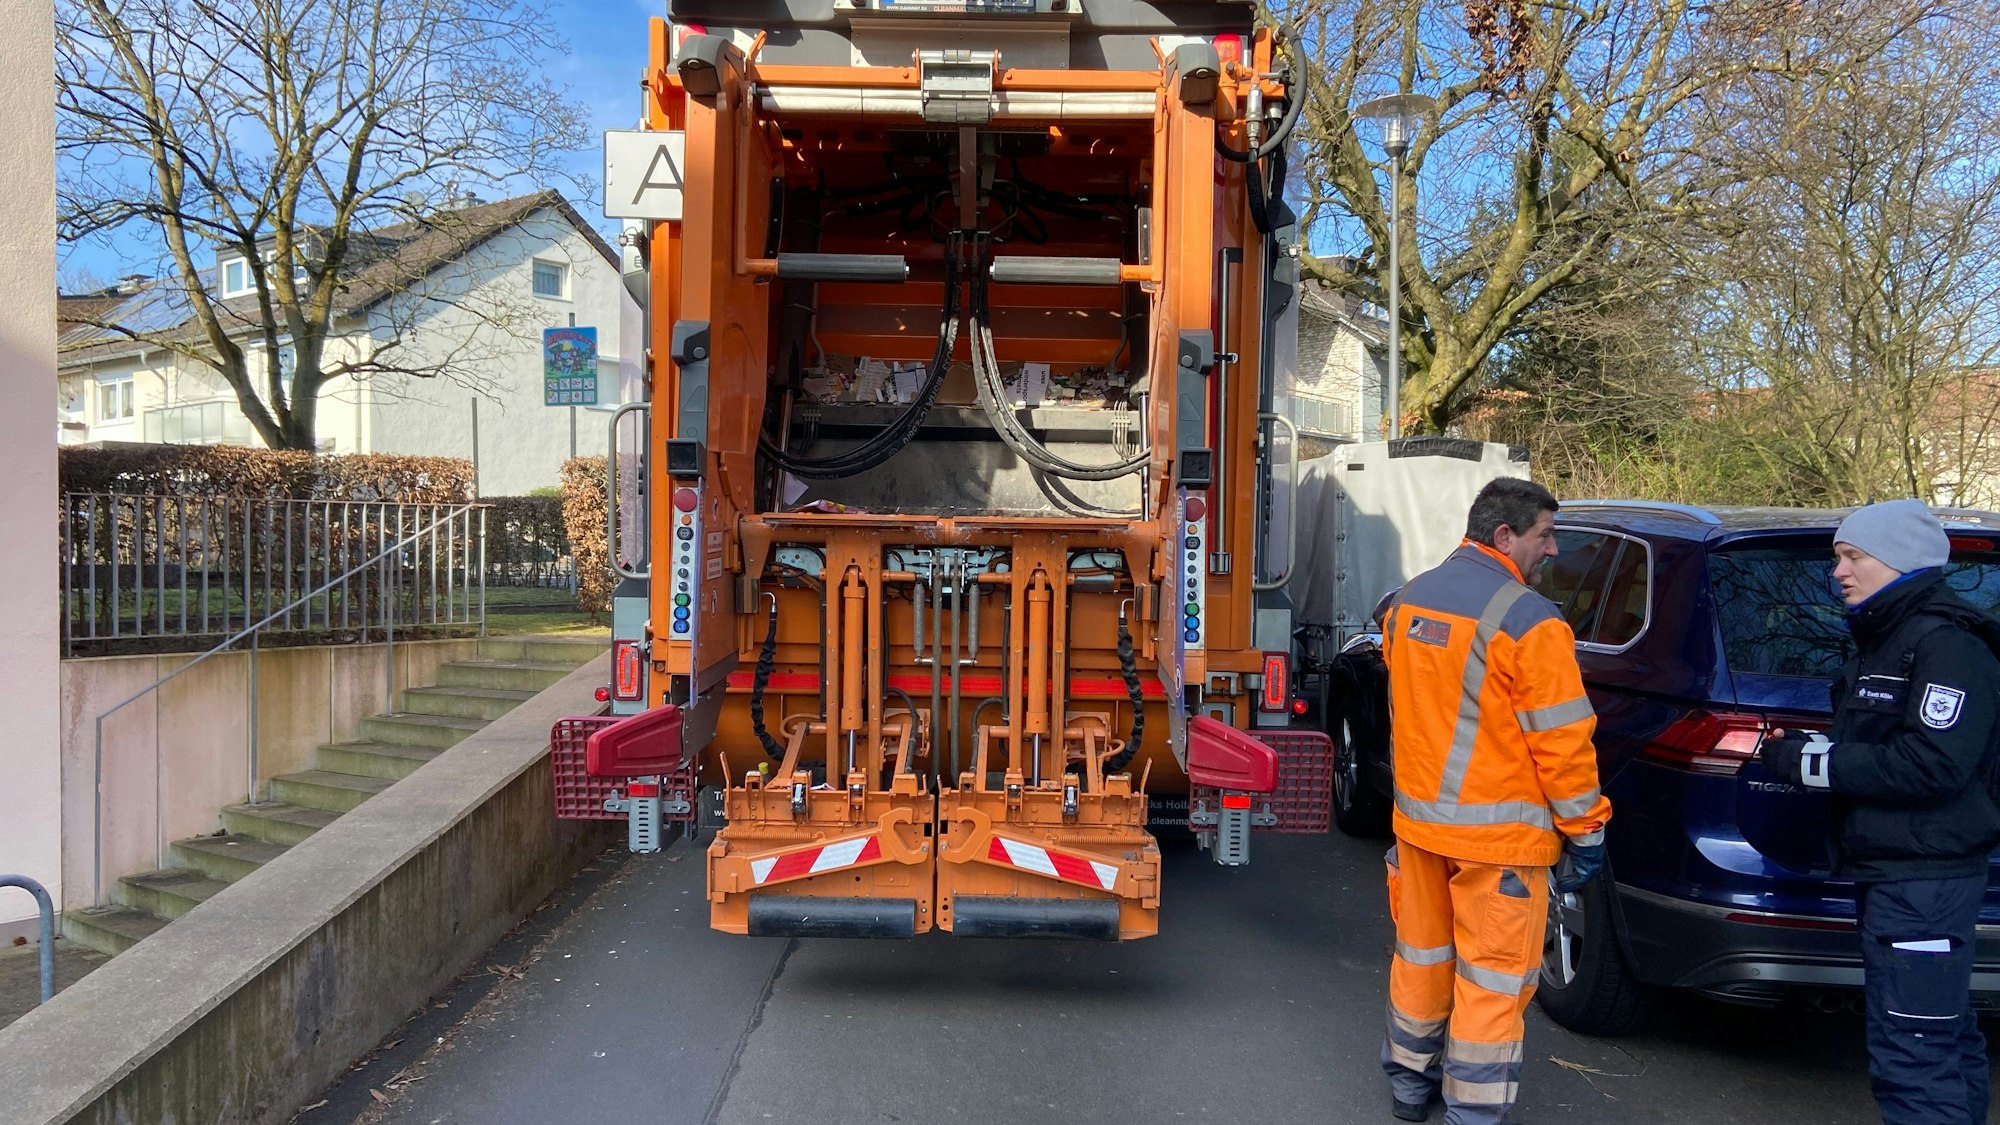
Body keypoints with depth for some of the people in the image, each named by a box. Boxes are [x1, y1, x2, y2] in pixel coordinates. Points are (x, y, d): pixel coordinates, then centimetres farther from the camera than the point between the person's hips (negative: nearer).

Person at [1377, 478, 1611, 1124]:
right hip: (1496, 835, -7)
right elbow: (1561, 742, -16)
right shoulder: (1527, 622, -19)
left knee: (1420, 954, 20)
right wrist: (1587, 831, -6)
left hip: (1419, 819, 7)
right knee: (1492, 978, 5)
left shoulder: (1407, 604, 5)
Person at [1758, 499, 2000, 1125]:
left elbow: (1930, 765, -25)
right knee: (1945, 1039, 19)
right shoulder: (1883, 643, 18)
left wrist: (1811, 763, -18)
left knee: (1911, 1060, -9)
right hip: (1888, 873, 11)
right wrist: (1810, 748, 0)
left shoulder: (1948, 648, -15)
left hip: (1924, 881, -11)